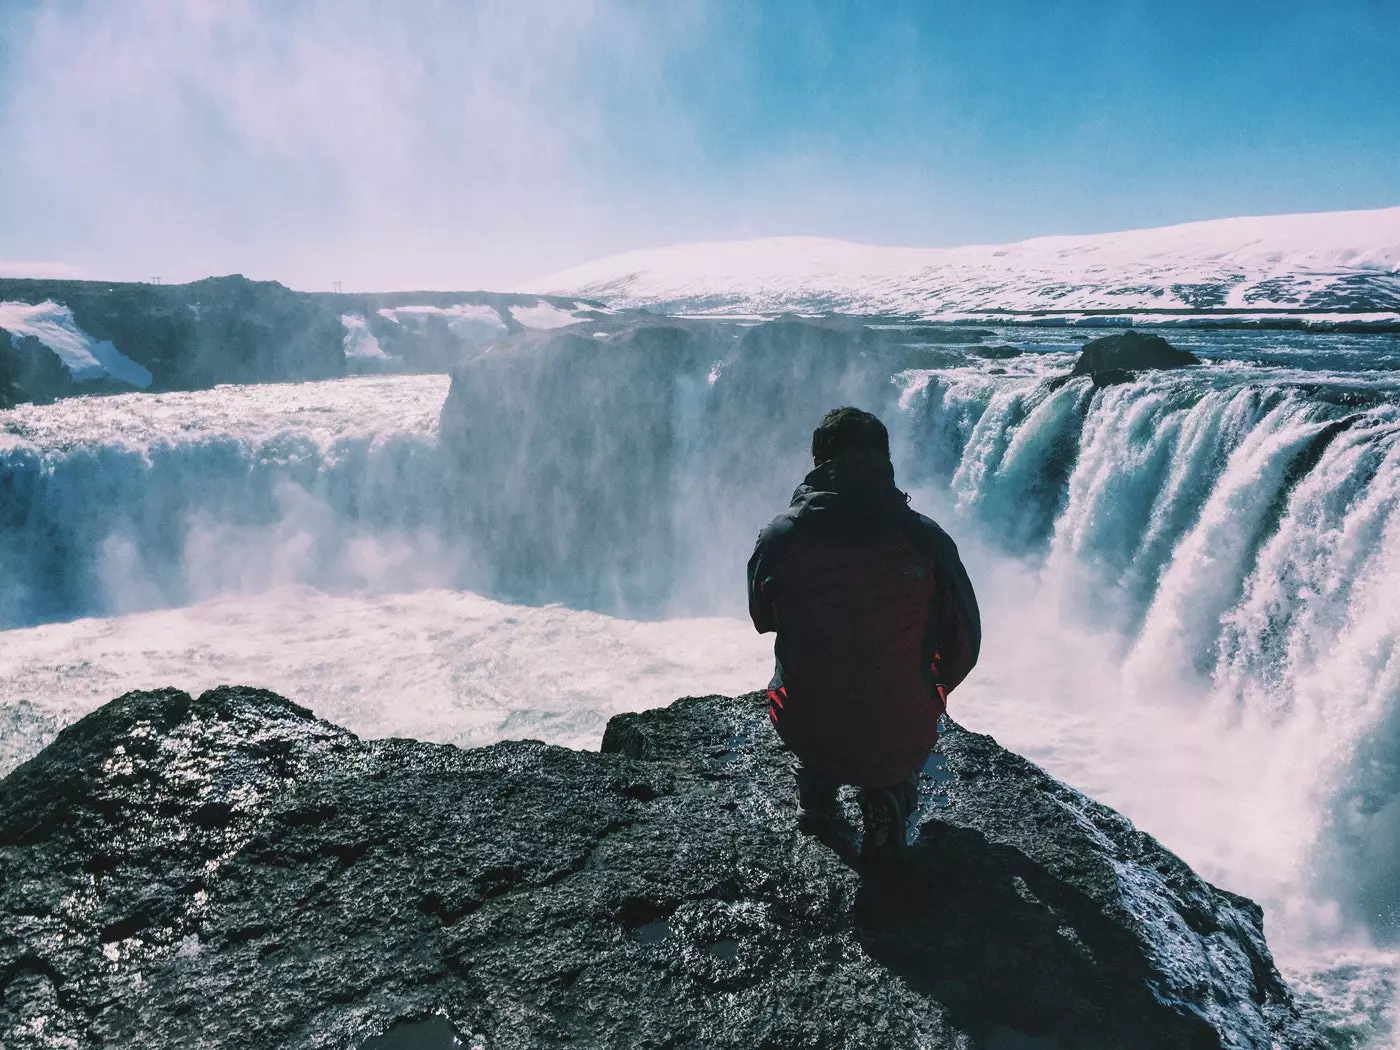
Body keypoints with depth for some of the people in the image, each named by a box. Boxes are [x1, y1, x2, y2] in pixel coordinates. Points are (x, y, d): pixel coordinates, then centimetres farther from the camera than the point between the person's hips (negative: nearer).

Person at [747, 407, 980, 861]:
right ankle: (891, 796, 14)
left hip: (804, 734, 2)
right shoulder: (925, 538, -12)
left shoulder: (778, 538, -11)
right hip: (900, 743, -1)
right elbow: (964, 643, 1)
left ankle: (815, 793, 33)